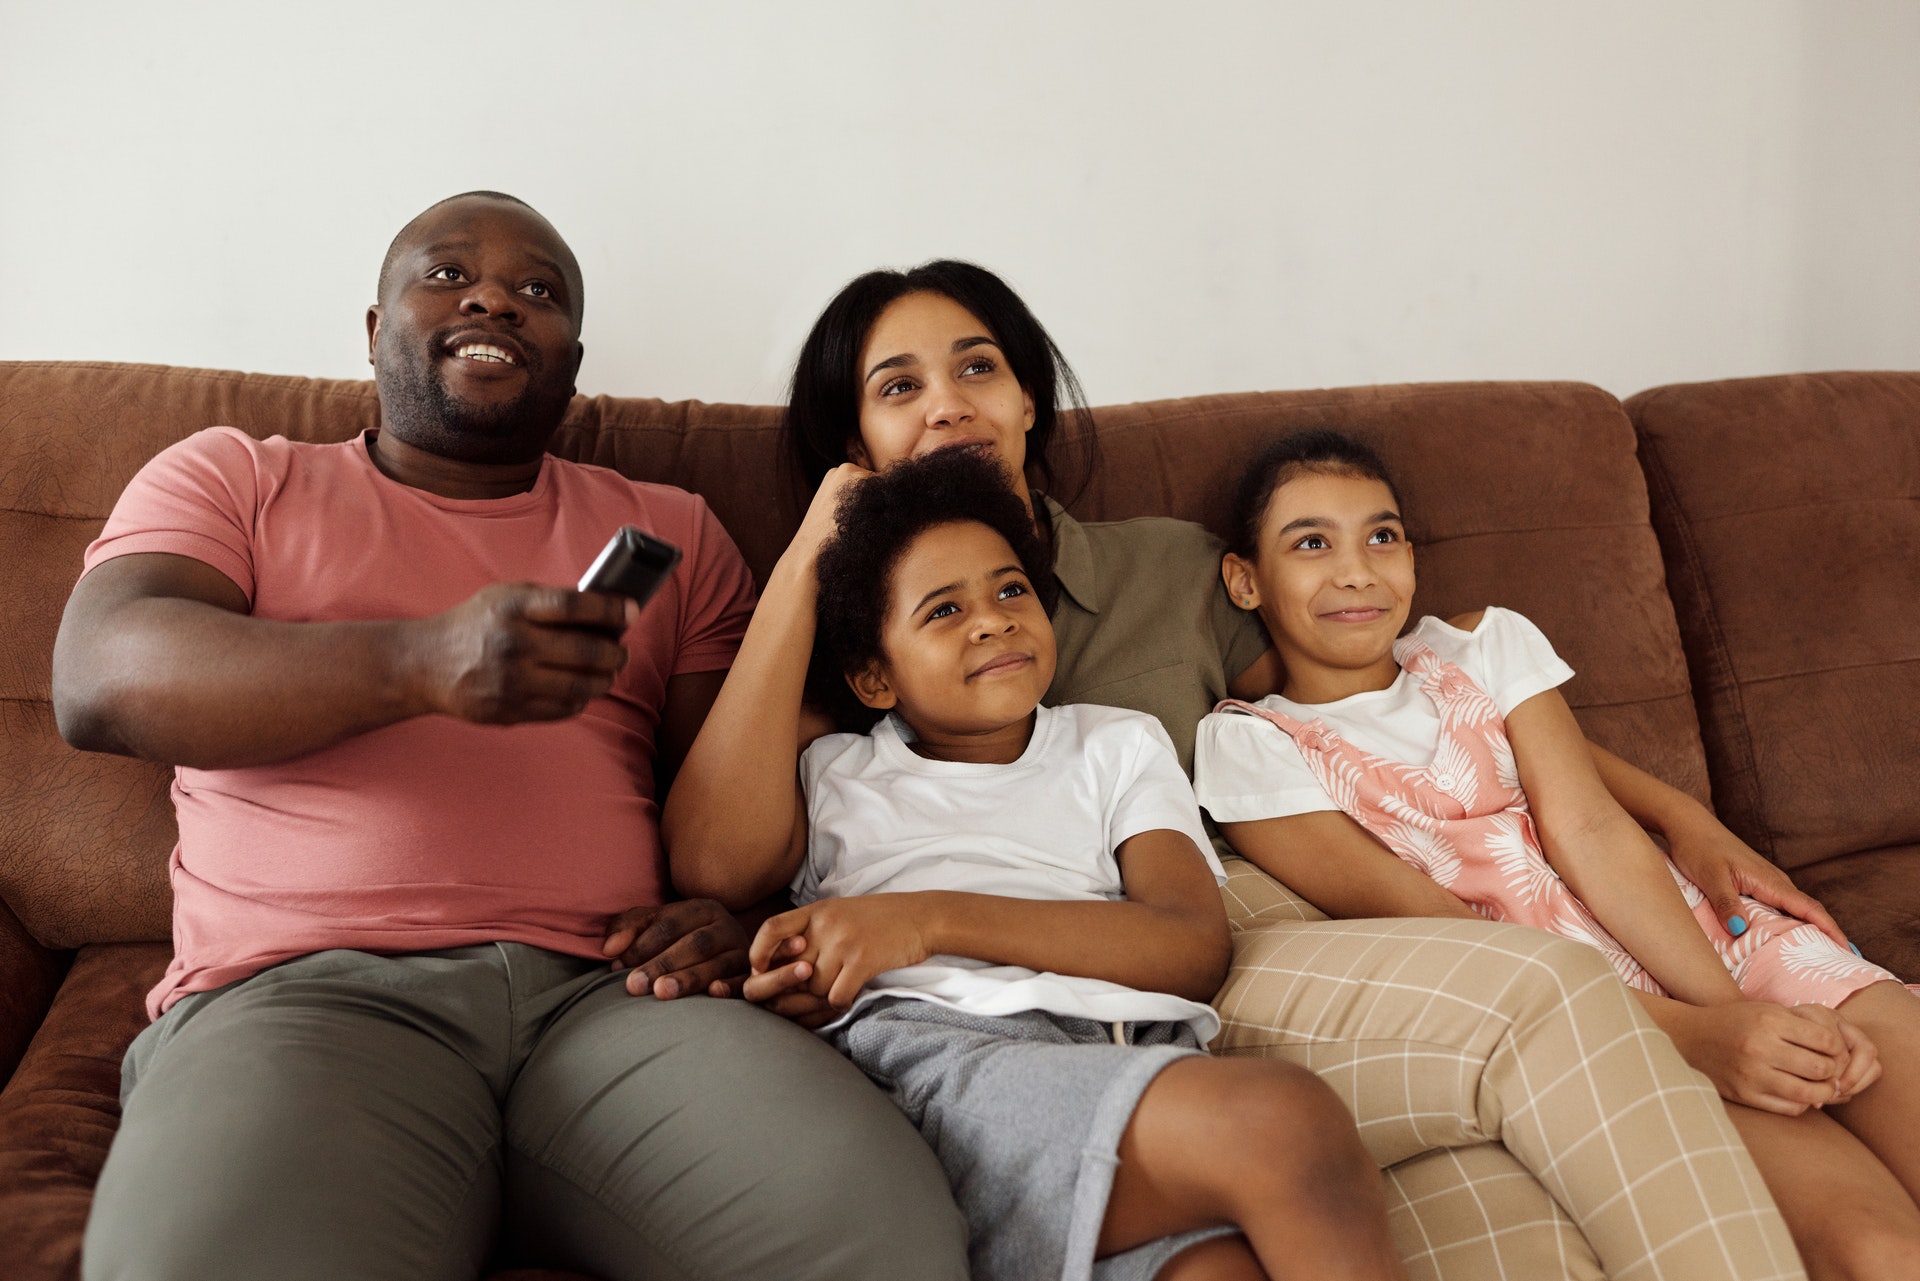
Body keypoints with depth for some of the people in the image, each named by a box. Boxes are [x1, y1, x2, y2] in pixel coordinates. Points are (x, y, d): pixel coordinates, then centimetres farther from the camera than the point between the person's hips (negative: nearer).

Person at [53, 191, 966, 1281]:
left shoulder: (672, 531, 25)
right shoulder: (232, 478, 19)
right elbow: (100, 681, -1)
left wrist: (733, 912, -5)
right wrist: (422, 662, -18)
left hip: (607, 989, 2)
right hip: (304, 988, -1)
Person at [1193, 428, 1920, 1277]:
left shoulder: (1486, 644, 15)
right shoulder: (1248, 745, 2)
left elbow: (1592, 832, 1)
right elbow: (1432, 933, -9)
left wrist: (1732, 1006, -16)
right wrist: (1690, 1033, -19)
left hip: (1710, 943, 5)